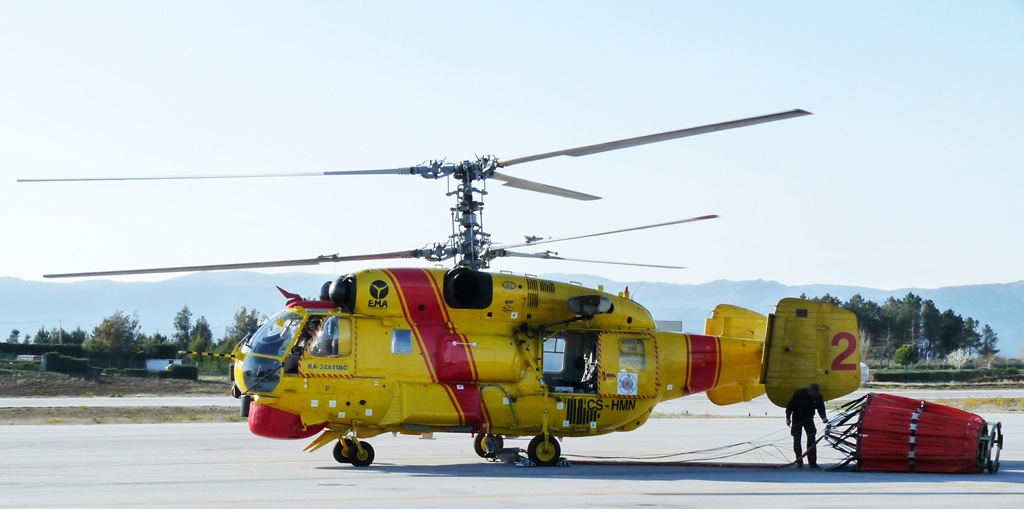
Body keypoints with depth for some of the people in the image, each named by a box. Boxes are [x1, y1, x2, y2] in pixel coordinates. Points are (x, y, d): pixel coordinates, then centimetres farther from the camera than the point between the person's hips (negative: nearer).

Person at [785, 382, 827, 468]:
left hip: (808, 419, 2)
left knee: (811, 439, -6)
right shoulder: (799, 393, -25)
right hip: (797, 419, -2)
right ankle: (799, 462, 7)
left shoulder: (818, 397, -16)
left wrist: (823, 417, -28)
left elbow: (821, 408, -8)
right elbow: (790, 405, -14)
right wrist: (788, 417, -11)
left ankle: (812, 462, -2)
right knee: (797, 439, -2)